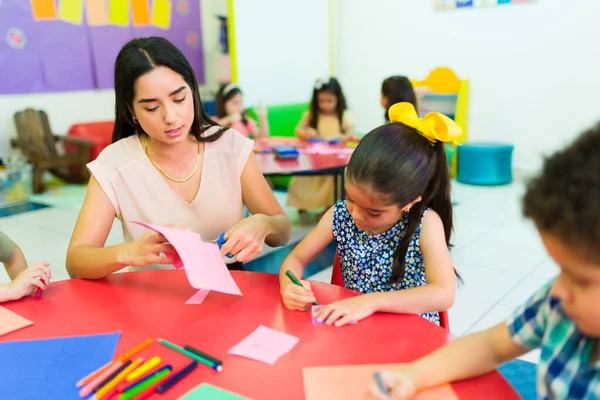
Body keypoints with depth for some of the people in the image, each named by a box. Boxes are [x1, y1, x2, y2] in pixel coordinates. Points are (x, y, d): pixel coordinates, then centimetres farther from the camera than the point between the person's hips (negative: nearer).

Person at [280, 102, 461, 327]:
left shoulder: (426, 224, -16)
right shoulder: (340, 215, -8)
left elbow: (444, 295, -24)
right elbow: (296, 258, -1)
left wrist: (371, 301, -32)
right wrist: (288, 287, -21)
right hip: (356, 329, 2)